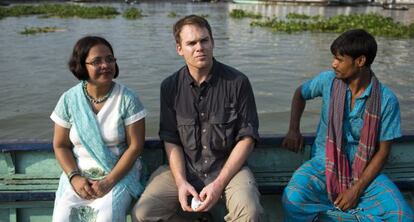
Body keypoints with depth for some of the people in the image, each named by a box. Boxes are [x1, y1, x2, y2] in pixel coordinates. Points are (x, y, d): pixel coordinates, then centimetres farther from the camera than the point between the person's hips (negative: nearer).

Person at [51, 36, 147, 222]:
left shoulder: (127, 98, -7)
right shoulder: (69, 99, 0)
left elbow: (135, 146, -8)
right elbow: (61, 145, 5)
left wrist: (109, 181, -15)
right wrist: (74, 178, -10)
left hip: (119, 173, -2)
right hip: (80, 173, 2)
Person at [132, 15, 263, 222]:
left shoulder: (237, 82, -7)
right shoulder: (170, 86, 1)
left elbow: (247, 138, -6)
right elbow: (171, 140, 4)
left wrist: (218, 184, -14)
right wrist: (181, 183, -12)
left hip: (228, 167, -2)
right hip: (184, 168, 3)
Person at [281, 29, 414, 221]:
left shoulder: (387, 100, -9)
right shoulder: (327, 81, -4)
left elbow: (382, 151, -5)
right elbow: (300, 94, 17)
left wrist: (357, 189, -14)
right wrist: (293, 130, 3)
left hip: (364, 169, 0)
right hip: (325, 162, 0)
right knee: (293, 199, -31)